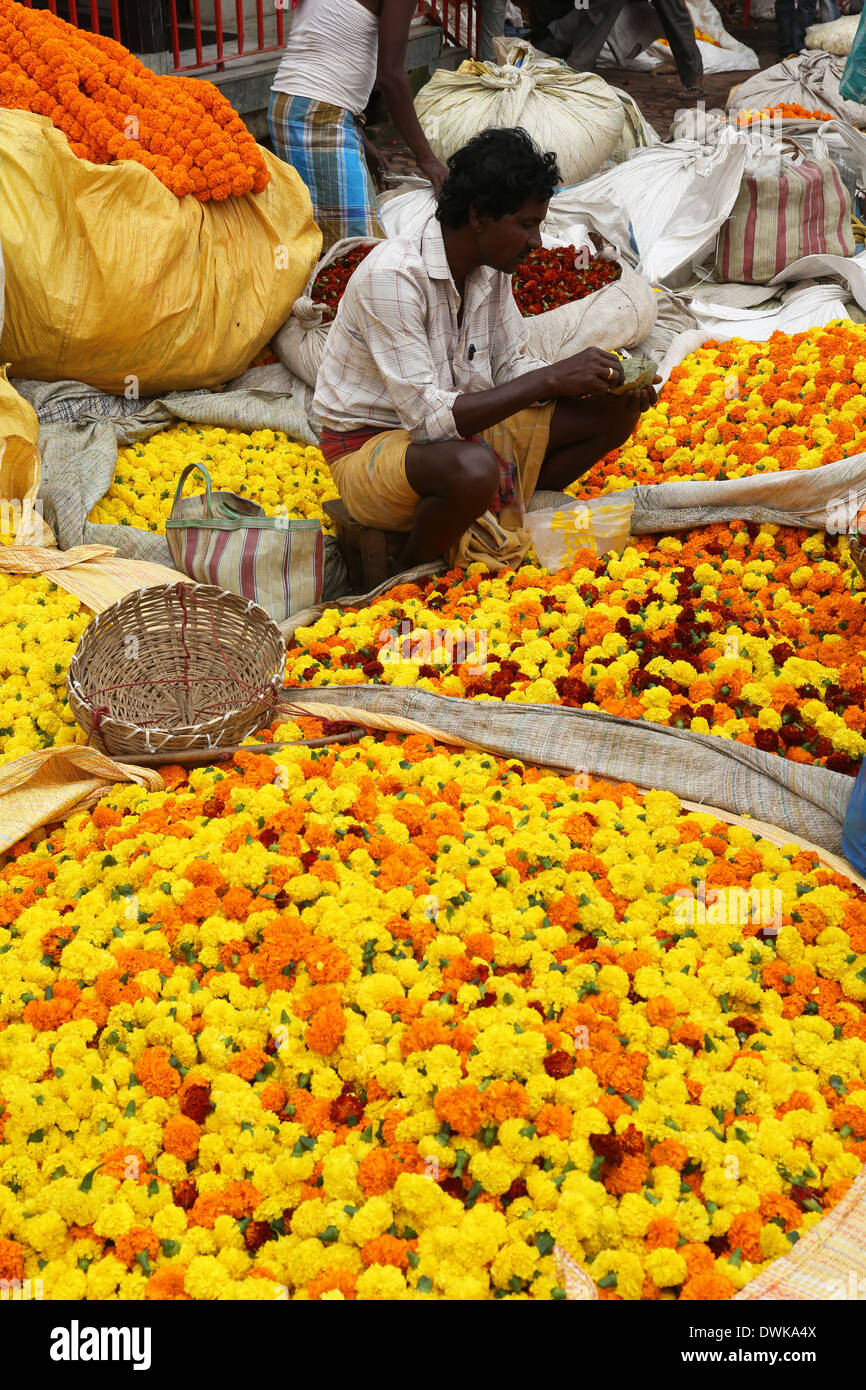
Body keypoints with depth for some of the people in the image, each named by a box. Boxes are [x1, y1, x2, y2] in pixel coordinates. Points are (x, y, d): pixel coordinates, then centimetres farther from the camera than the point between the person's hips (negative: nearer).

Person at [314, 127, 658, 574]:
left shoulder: (491, 266, -3)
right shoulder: (392, 277, -27)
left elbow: (510, 368, 5)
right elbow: (427, 417, -32)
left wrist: (608, 384, -12)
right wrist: (550, 379, -32)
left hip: (461, 426, 8)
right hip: (370, 444, -7)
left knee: (612, 414, -1)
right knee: (473, 470, -41)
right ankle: (411, 569, -10)